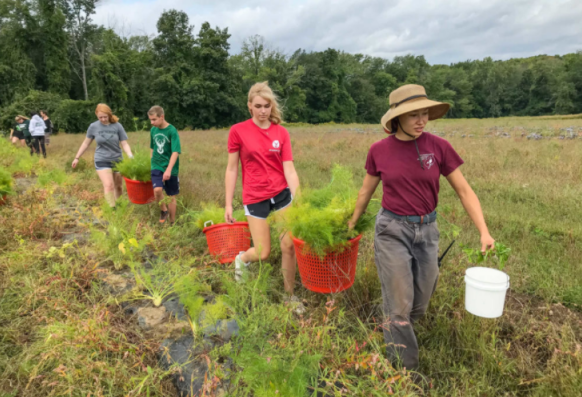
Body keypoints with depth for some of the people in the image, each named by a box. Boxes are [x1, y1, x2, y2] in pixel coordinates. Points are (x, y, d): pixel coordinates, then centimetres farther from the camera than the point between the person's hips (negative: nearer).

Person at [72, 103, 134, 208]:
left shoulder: (117, 126, -7)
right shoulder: (93, 127, -4)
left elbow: (124, 144, -8)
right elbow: (86, 143, 7)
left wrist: (130, 157, -25)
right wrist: (77, 158, 11)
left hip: (117, 160, 1)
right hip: (102, 161, -1)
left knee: (118, 186, 12)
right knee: (109, 186, -15)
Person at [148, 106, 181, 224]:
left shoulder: (172, 131, -12)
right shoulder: (153, 130, 4)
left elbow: (175, 152, -20)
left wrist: (168, 169, -29)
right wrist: (151, 161, 19)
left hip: (171, 169, -3)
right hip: (156, 166, 3)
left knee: (171, 196, 7)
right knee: (157, 190, -22)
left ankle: (172, 222, 23)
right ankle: (163, 210, 6)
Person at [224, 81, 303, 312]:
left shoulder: (281, 132, 1)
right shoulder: (238, 131, -4)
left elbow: (289, 169, -4)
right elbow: (232, 169, 0)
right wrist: (228, 205, -1)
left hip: (282, 193, 2)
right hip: (255, 198, -2)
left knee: (289, 246, 2)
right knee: (263, 254, 2)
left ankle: (290, 295, 23)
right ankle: (241, 258, 39)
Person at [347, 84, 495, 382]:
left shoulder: (438, 147, -7)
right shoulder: (379, 151, -7)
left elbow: (464, 191, -3)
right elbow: (366, 191, 7)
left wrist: (484, 231, -13)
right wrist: (352, 223, 17)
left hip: (426, 230, 2)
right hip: (392, 230, -2)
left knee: (419, 304, 15)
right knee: (399, 305, 4)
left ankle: (394, 329, 46)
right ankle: (405, 369, 24)